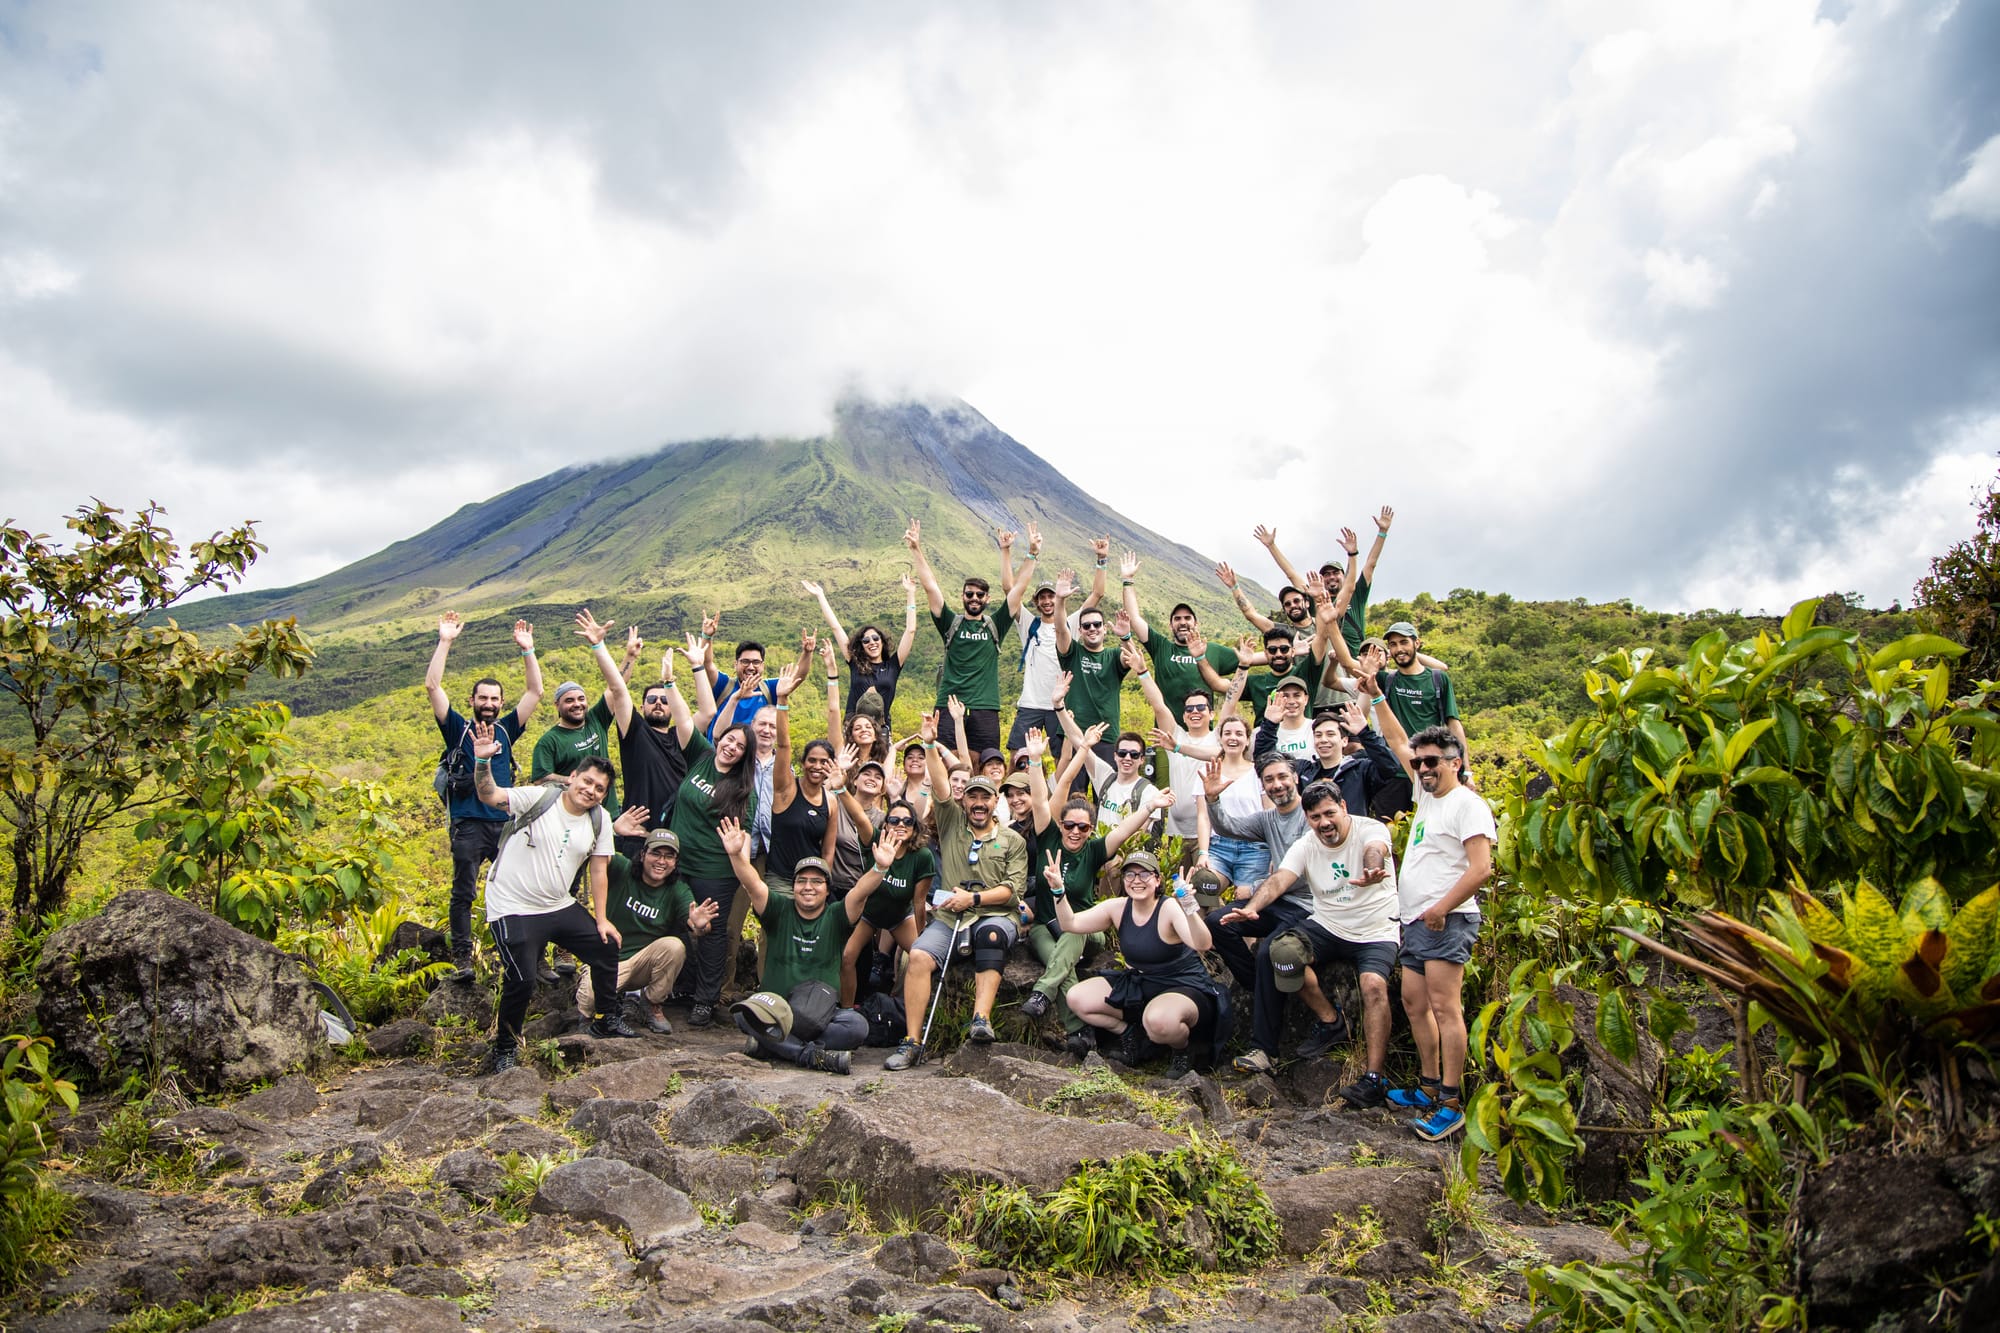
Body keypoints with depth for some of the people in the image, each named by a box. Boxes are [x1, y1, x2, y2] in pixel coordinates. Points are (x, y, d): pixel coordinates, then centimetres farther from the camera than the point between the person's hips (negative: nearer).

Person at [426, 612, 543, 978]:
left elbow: (535, 691, 10)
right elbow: (432, 686, -3)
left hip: (507, 823, 3)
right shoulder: (457, 729, 6)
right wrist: (445, 642, -6)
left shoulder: (506, 730, 13)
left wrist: (527, 650, 4)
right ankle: (462, 959, 3)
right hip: (469, 824, -3)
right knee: (463, 894, -2)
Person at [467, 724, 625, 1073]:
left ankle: (608, 1020, 27)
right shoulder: (538, 799, -14)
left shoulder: (599, 822, 1)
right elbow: (489, 795, -25)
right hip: (514, 910, -6)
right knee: (522, 980, -13)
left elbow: (598, 871, 5)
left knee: (607, 948, 7)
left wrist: (601, 919, 2)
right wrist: (483, 762, -43)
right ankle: (505, 1048, 11)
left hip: (560, 907, 6)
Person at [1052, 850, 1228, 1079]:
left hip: (1186, 989, -6)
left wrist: (1189, 909, -54)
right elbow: (1071, 923, -1)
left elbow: (1202, 944, -37)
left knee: (1159, 1020, -40)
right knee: (1077, 998, -6)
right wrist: (1058, 890, -16)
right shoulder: (1118, 908, -3)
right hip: (1138, 987, 6)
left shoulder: (1170, 908, -21)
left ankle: (1183, 1048, -4)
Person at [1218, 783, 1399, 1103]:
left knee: (1373, 983, -31)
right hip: (1327, 926, 4)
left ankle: (1374, 1079, -24)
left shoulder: (1371, 830, -12)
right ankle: (1329, 1020, -3)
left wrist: (1371, 874, -62)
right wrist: (1252, 908, -38)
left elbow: (1374, 852, -36)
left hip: (1376, 932, -4)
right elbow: (1278, 880, -17)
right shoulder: (1305, 846, -2)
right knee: (1273, 952, -17)